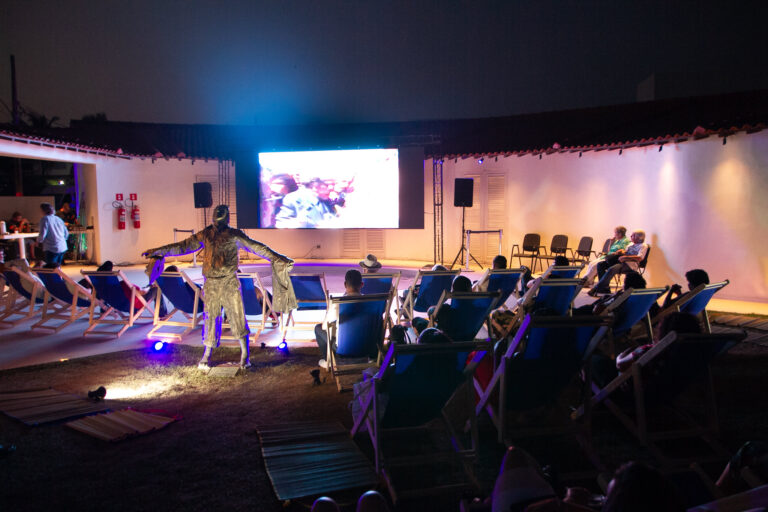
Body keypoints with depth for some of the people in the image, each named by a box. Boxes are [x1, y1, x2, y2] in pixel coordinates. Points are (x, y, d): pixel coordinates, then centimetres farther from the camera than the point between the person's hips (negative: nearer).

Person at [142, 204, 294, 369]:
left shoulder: (235, 235, 1)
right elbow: (182, 246, 12)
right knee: (211, 317, 6)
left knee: (238, 316, -4)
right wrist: (157, 251, 11)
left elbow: (256, 247, -1)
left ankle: (245, 354, 7)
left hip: (230, 282, -2)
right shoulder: (205, 235, 7)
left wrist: (277, 258, -7)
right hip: (211, 284, 2)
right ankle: (206, 355, 20)